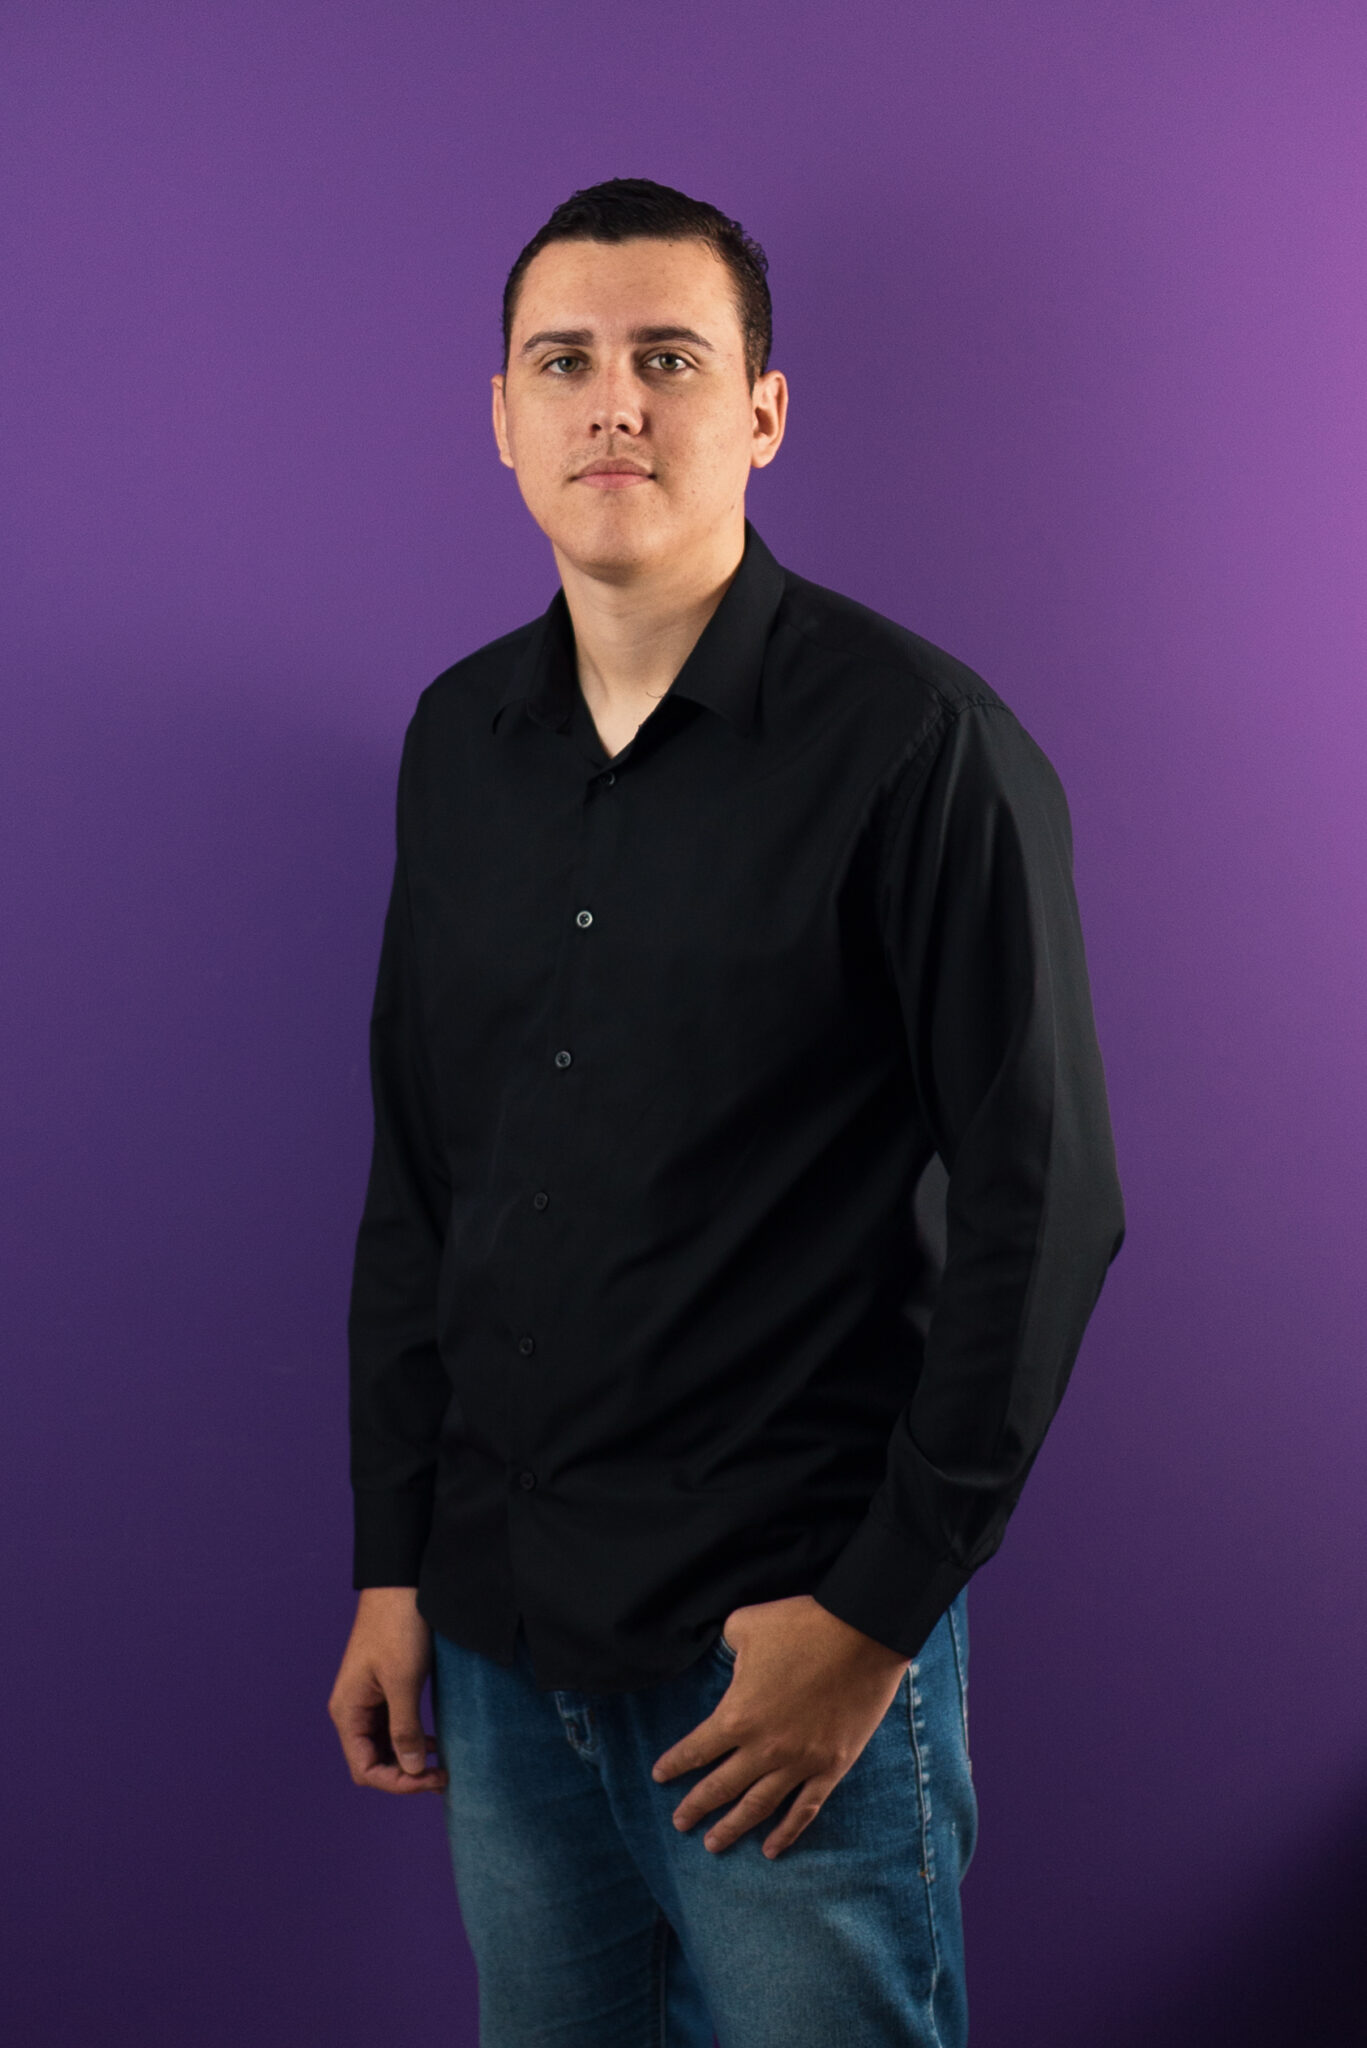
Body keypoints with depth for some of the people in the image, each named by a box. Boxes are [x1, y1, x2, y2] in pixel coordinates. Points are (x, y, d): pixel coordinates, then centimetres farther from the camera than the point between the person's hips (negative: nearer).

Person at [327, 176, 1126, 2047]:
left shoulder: (921, 745, -10)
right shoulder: (458, 740, 7)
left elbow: (1044, 1205, -11)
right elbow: (414, 1178, 12)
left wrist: (880, 1612, -13)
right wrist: (391, 1562, 10)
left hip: (799, 1642, -5)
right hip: (500, 1643, 5)